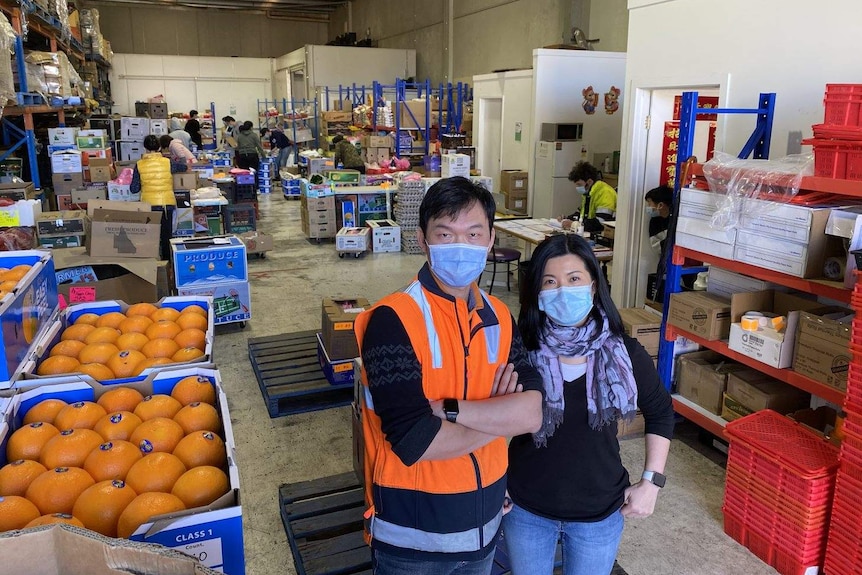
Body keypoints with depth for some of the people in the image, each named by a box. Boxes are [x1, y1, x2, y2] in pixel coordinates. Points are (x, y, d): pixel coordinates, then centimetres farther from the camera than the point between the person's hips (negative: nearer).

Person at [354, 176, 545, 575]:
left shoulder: (498, 317, -2)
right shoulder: (392, 320, -21)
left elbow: (532, 412, -13)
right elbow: (416, 441, -28)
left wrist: (445, 409, -24)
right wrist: (498, 415, -14)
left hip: (483, 523, 5)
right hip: (413, 533, -5)